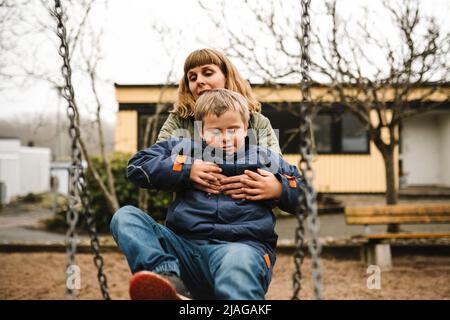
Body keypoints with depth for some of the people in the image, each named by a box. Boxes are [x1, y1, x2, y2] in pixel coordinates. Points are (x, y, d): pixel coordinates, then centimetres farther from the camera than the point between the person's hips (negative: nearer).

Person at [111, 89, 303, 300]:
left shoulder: (266, 159, 21)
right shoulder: (185, 149, 22)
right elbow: (136, 166, 14)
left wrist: (279, 190, 2)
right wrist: (185, 170, 5)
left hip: (243, 246, -3)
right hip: (183, 245, 4)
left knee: (238, 259, -42)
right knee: (125, 216, -16)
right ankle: (167, 277, -38)